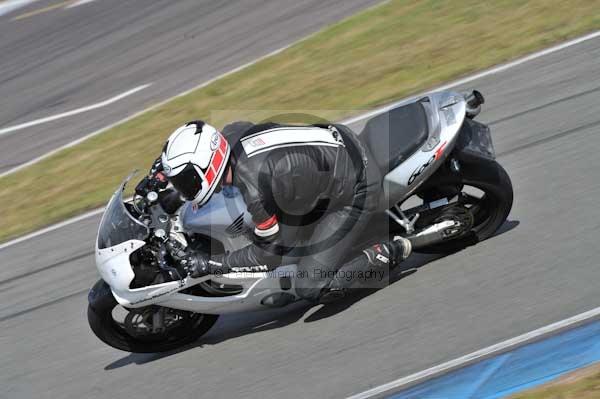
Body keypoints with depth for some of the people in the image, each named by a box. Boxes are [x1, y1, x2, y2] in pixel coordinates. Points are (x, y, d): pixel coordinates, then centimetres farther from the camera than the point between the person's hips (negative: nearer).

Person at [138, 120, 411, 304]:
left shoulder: (255, 189, -33)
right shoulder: (231, 134, -11)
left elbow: (268, 254, -18)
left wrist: (209, 265, -14)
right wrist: (164, 168, 8)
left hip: (357, 189, -9)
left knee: (312, 289, -9)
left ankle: (388, 253, 5)